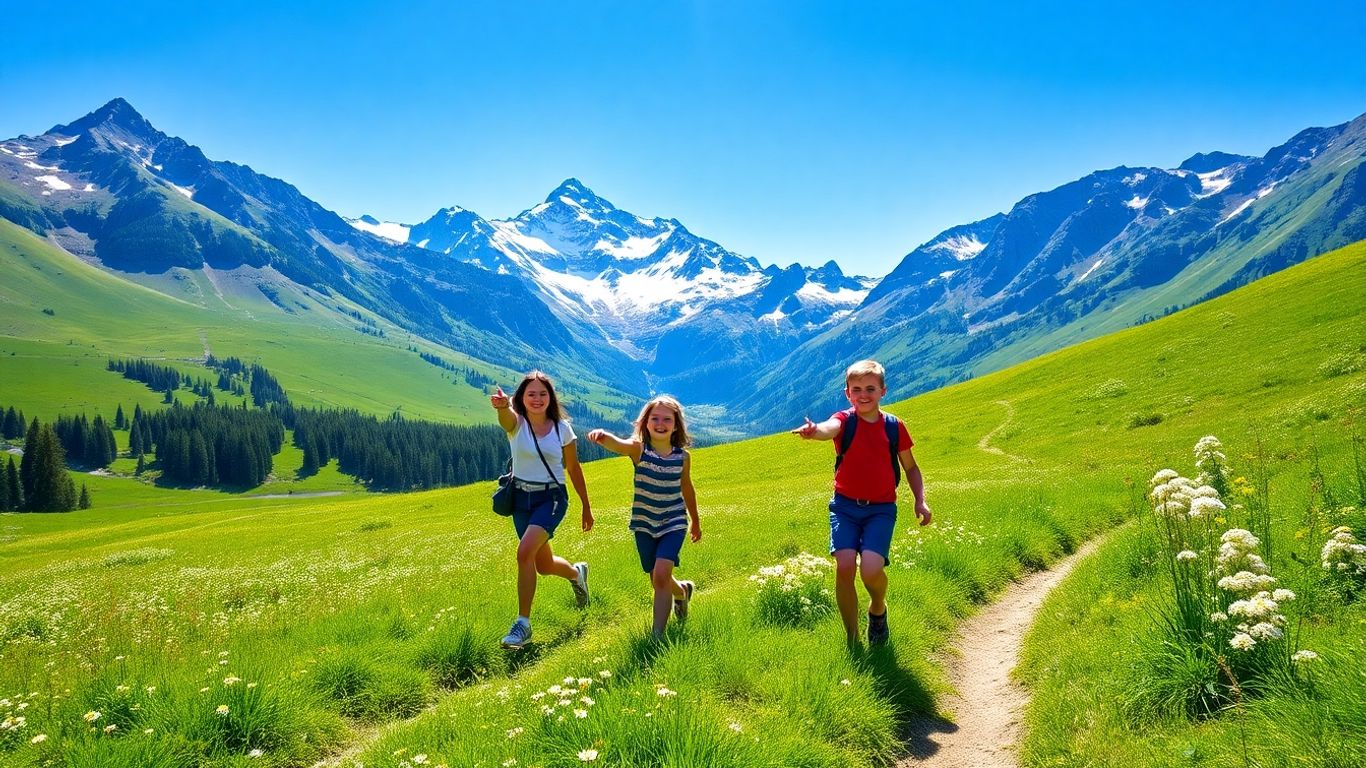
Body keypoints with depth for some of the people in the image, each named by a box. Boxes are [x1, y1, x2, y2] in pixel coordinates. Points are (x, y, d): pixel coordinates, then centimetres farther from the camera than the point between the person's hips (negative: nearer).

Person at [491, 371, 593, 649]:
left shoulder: (562, 427, -6)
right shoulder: (516, 423, -9)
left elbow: (574, 469, 4)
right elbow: (506, 417, -36)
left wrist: (587, 507, 9)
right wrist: (502, 405, -61)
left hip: (552, 498, -3)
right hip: (521, 497, 3)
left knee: (525, 551, -25)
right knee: (543, 566, 15)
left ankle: (523, 624, -14)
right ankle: (576, 573, 51)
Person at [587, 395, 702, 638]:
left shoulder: (683, 456, -7)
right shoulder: (638, 449, -14)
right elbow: (617, 444, -38)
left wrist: (695, 521, 22)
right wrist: (603, 436, -62)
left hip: (673, 524, -1)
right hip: (645, 524, 1)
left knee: (661, 575, -19)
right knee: (658, 581, 14)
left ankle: (657, 635, -7)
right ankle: (682, 591, 49)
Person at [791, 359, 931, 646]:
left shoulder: (894, 427, 1)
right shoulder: (845, 420, -5)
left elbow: (910, 467, 15)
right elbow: (829, 428, -32)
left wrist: (920, 500, 0)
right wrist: (813, 431, -55)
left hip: (881, 509, 0)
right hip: (845, 506, 0)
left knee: (871, 569, -20)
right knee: (845, 566, -16)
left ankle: (878, 610, 18)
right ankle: (852, 640, 5)